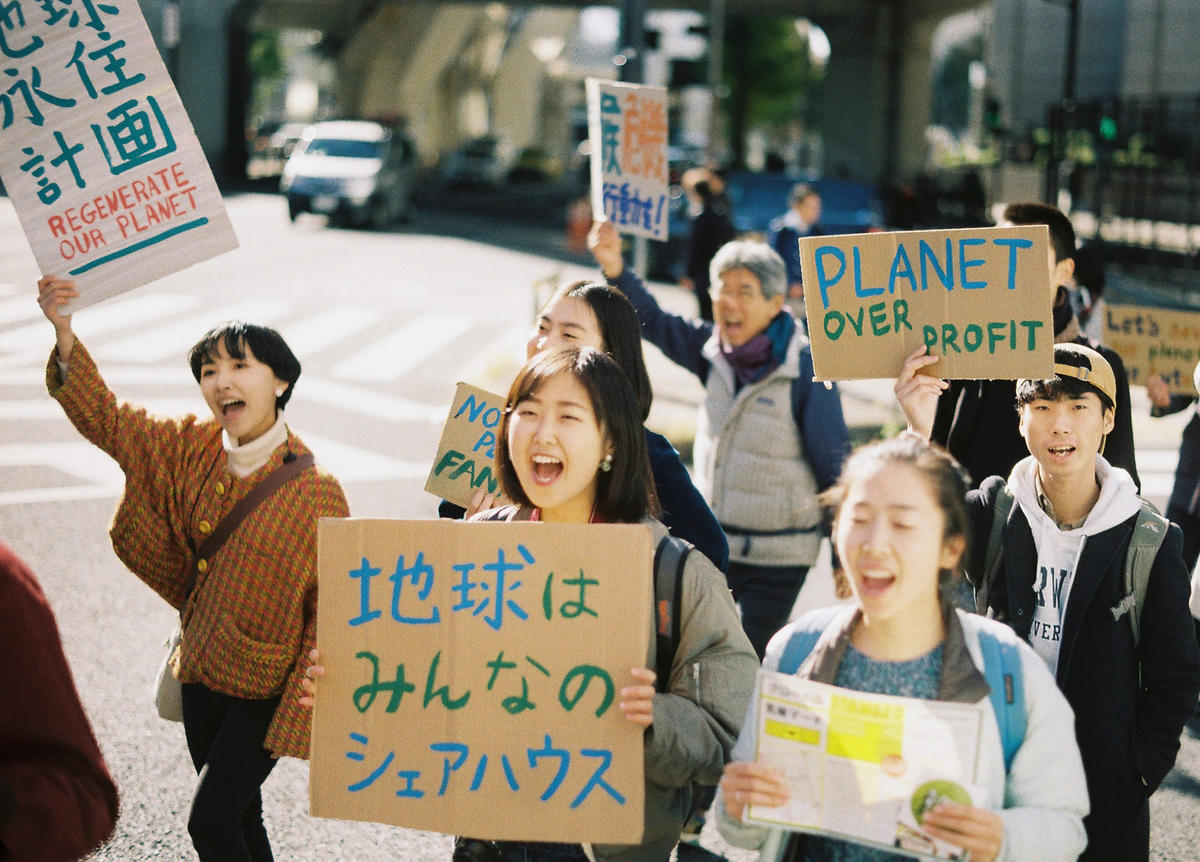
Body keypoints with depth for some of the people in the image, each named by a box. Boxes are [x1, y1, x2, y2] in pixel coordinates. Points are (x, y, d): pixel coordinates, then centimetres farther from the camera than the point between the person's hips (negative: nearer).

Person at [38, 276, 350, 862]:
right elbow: (106, 420, 3)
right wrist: (63, 334, -11)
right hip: (202, 675, 6)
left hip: (266, 689, -6)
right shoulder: (193, 450, -3)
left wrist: (300, 725, -22)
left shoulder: (317, 493, -19)